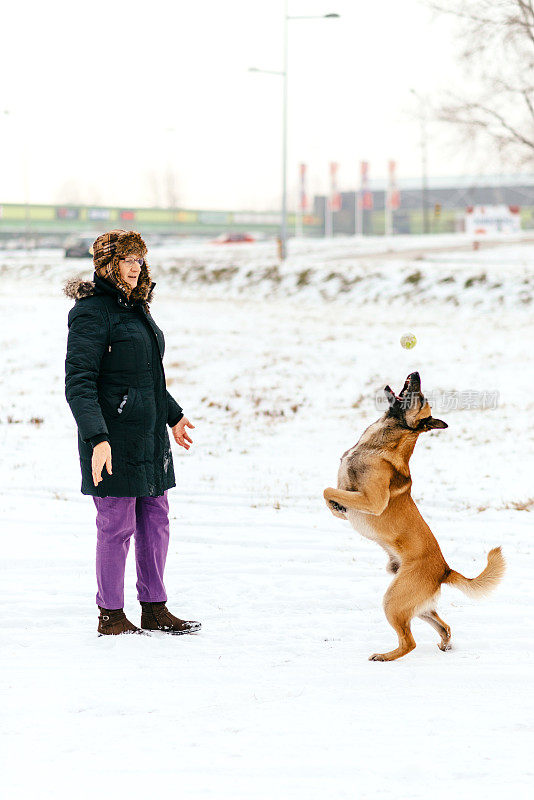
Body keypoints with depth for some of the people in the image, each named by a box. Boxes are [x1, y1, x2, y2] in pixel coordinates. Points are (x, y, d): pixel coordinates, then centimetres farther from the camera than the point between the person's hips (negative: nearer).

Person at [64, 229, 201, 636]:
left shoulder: (136, 307, 14)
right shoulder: (93, 311, -13)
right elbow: (79, 382, -18)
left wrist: (173, 415, 32)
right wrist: (96, 438, -26)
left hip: (149, 435, 9)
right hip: (114, 440, -9)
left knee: (156, 520, 11)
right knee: (117, 525, -2)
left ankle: (155, 609, 20)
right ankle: (111, 615, 9)